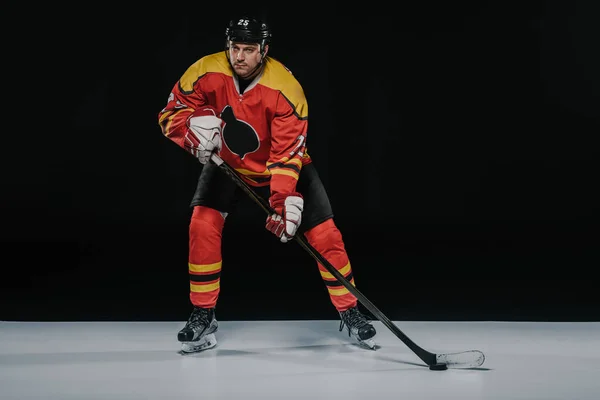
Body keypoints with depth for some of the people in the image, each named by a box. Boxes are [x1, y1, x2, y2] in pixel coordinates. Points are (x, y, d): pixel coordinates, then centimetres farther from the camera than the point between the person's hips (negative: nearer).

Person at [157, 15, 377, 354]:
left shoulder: (286, 90, -31)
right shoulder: (206, 73, -24)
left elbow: (287, 152, -31)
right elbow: (172, 113, -15)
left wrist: (284, 201, -42)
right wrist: (195, 129, -36)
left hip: (283, 163, -2)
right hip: (227, 162, 2)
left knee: (324, 234, -8)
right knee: (203, 225, -16)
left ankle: (350, 313, 8)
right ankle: (203, 316, -2)